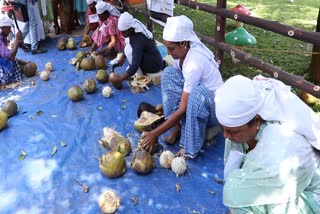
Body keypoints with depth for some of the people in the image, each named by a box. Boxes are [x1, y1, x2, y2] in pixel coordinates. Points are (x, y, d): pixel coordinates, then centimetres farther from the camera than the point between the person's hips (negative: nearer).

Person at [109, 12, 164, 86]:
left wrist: (119, 79, -31)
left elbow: (135, 65, -33)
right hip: (154, 59, 9)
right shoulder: (133, 33, -6)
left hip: (155, 65, -9)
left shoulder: (138, 40, -30)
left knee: (129, 51, -23)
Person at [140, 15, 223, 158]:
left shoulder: (194, 64, -32)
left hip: (214, 108, -8)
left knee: (198, 92, -40)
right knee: (169, 73, -8)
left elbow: (182, 109, -29)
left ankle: (190, 148, -21)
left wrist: (155, 133, -25)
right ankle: (177, 126, -7)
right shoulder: (183, 51, -9)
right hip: (195, 99, 8)